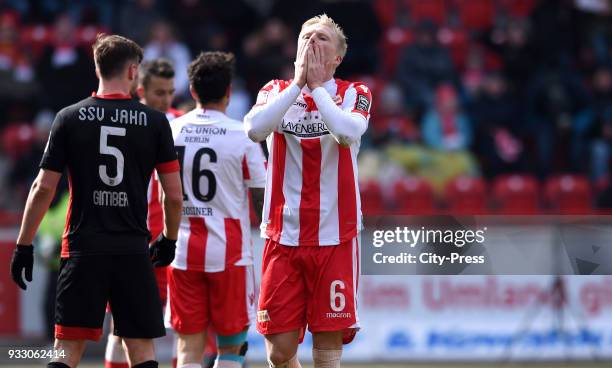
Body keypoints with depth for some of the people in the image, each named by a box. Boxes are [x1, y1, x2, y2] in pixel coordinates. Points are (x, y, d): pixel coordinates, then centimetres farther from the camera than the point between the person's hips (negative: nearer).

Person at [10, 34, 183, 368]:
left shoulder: (69, 118, 1)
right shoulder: (155, 122, 1)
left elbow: (43, 189, -1)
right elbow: (174, 196, 2)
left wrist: (23, 246, 7)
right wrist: (168, 240, 19)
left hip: (82, 249, 0)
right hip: (133, 250, 0)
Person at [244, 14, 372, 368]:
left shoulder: (355, 94, 5)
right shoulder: (277, 90, 10)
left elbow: (348, 132, -18)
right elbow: (255, 128, -12)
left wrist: (316, 85, -9)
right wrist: (298, 83, -9)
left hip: (334, 237, -2)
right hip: (283, 236, 2)